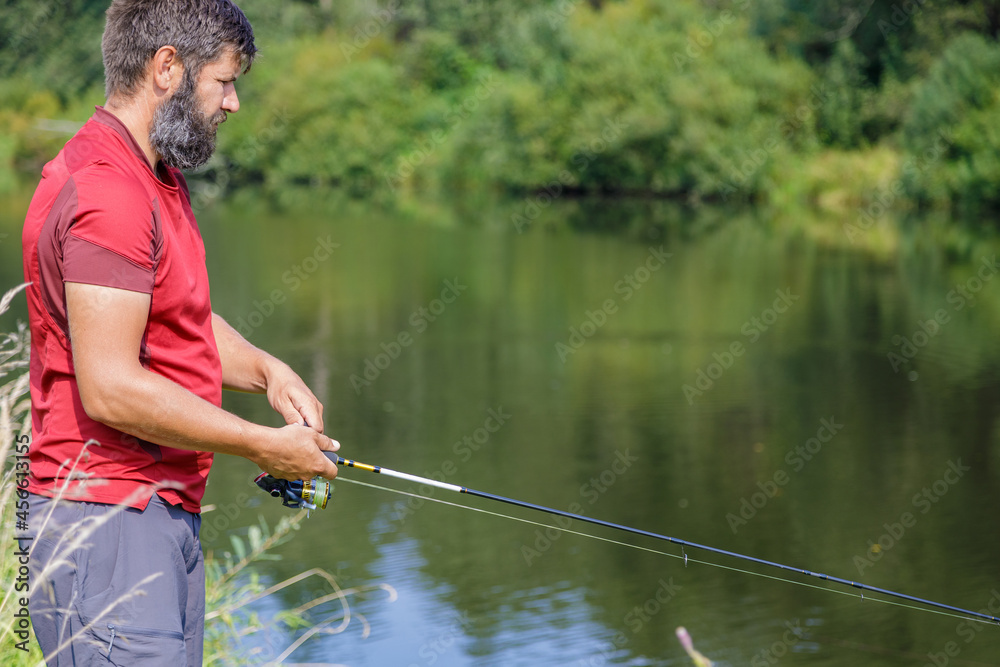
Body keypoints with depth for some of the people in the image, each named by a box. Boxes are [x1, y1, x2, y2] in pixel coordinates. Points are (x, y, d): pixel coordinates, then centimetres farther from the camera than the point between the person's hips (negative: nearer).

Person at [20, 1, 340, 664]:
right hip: (106, 517, -10)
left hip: (167, 510, 10)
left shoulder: (159, 179, 16)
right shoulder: (105, 192, -19)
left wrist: (268, 371, 4)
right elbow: (111, 389, -24)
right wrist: (263, 444, -16)